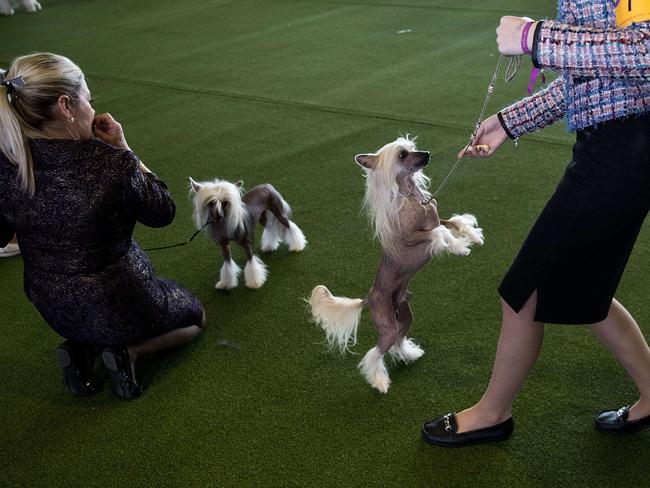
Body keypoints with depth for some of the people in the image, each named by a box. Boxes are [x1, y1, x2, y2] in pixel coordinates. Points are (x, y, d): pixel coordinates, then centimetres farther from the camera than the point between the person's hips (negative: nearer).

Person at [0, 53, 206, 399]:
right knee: (195, 317, 27)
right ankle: (129, 351, 1)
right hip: (118, 307, -5)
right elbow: (163, 214, -11)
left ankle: (82, 347, 10)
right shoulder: (111, 163, -30)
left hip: (53, 308, 5)